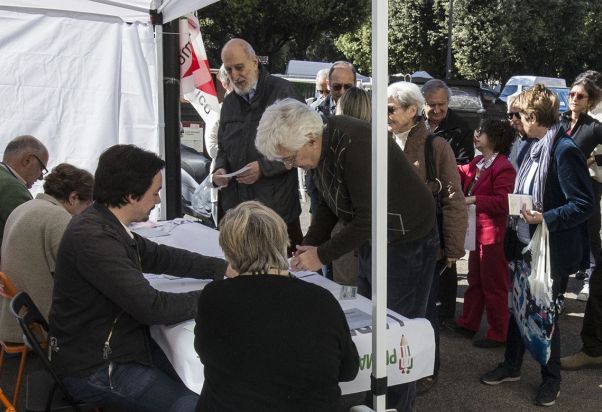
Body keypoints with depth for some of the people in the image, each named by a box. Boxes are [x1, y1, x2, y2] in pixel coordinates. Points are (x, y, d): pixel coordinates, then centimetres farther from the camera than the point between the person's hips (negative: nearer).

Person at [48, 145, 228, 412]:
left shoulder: (105, 224, 2)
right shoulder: (94, 239, -27)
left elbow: (159, 257, 13)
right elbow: (152, 307, -27)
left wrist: (225, 268, 7)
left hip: (119, 343, 9)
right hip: (94, 369, -9)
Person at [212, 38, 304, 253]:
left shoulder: (283, 92, -4)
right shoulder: (229, 102, 17)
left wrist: (264, 167, -15)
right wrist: (220, 169, 4)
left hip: (277, 205, -5)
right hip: (235, 207, 6)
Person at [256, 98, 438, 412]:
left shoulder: (354, 147, -30)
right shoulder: (323, 149, -2)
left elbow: (368, 219, -28)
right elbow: (328, 204, 9)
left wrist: (322, 255, -20)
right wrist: (308, 245, -2)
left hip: (407, 243, -9)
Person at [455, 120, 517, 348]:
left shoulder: (503, 167, -19)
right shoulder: (477, 163, 9)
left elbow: (502, 202, -25)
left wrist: (473, 199, -23)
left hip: (493, 235, -9)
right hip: (477, 232, 9)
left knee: (494, 286, 3)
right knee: (475, 281, 20)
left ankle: (497, 334, 15)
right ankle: (468, 323, 34)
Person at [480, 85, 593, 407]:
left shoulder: (564, 151, -20)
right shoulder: (537, 148, 5)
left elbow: (584, 205, -22)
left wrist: (545, 219, -27)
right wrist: (522, 211, 4)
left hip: (553, 249, -8)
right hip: (529, 244, 8)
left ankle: (551, 379, 27)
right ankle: (511, 367, 34)